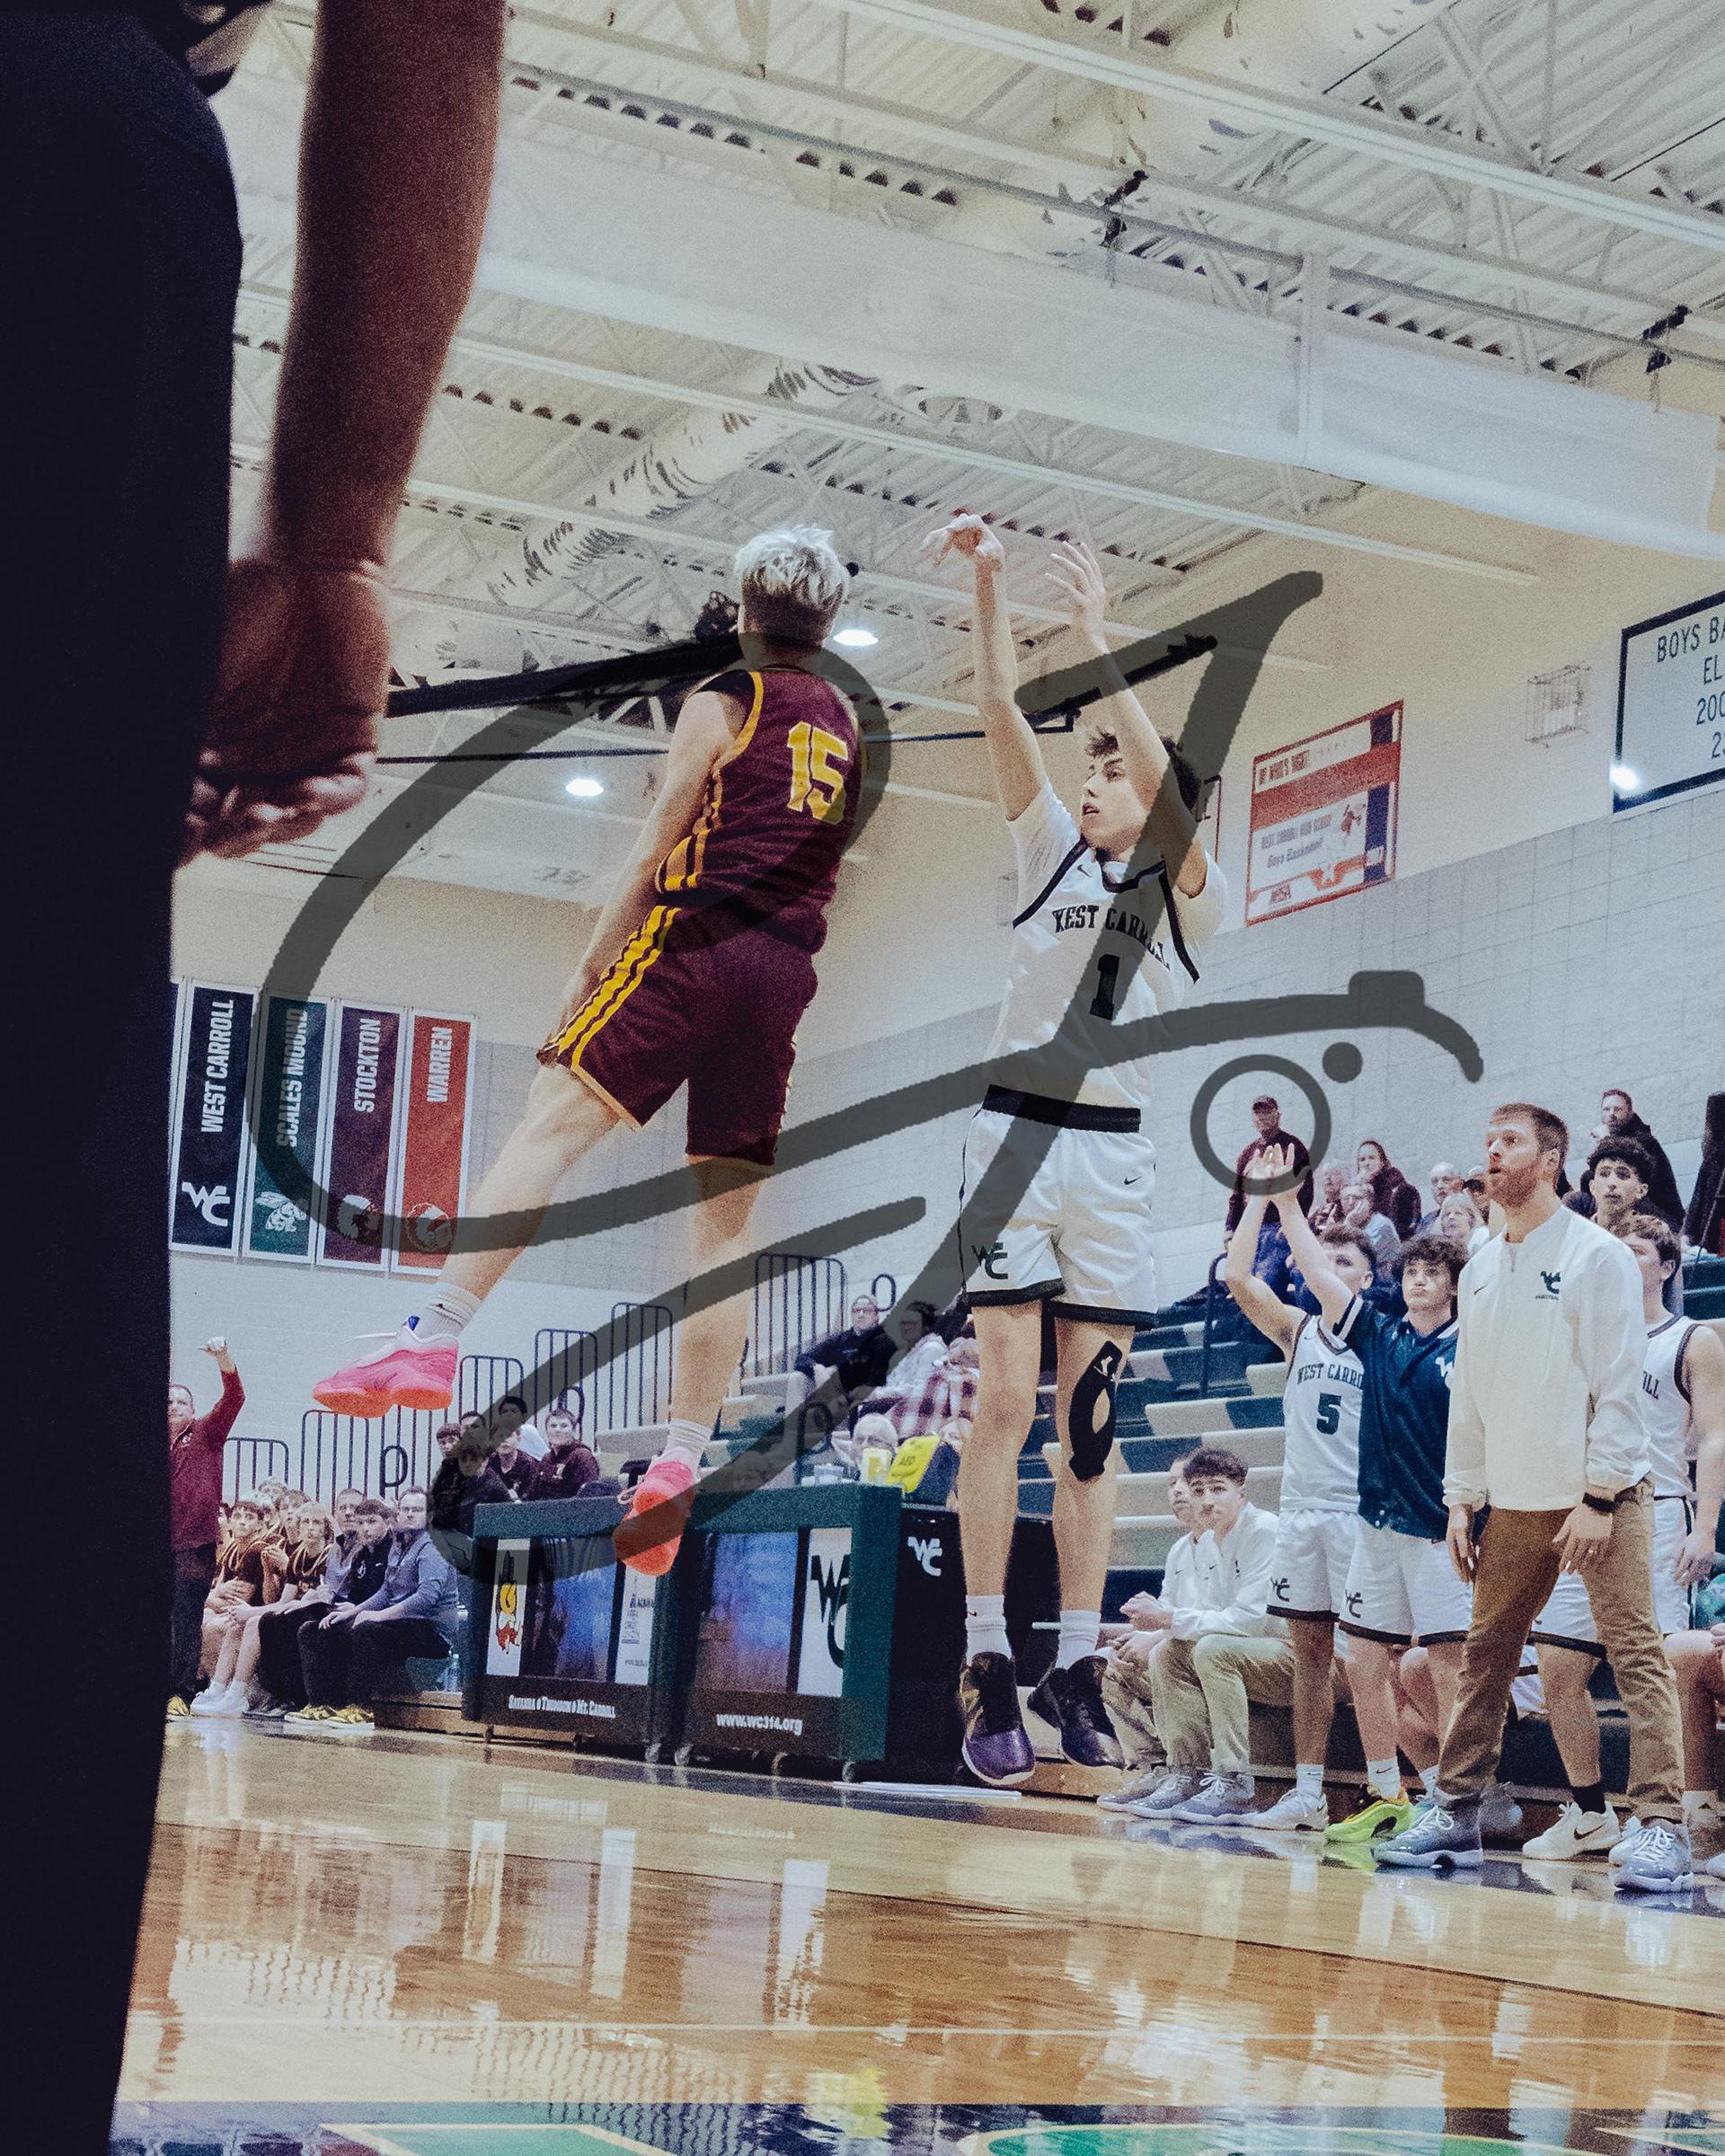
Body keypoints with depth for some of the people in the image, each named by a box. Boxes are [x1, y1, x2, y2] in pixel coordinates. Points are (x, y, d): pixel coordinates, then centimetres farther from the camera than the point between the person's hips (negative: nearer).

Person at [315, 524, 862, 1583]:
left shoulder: (720, 705, 3)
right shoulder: (847, 723, 20)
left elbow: (653, 854, -3)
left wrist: (589, 970, 0)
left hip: (700, 939, -5)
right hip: (788, 970, 5)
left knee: (551, 1122, -10)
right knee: (727, 1220, 3)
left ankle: (436, 1336, -27)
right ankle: (681, 1464, -2)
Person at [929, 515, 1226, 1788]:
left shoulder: (1187, 890, 4)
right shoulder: (1054, 852, 12)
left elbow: (1164, 778, -14)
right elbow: (1003, 711, 4)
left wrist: (1099, 634, -16)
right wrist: (990, 583, -5)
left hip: (1113, 1156, -1)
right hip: (1016, 1132, 1)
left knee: (1092, 1418, 1)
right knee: (1006, 1403, -8)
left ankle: (1079, 1670, 4)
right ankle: (988, 1665, -9)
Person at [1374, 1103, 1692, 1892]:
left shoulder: (1599, 1256, -6)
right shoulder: (1480, 1270, 13)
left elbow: (1619, 1384, -10)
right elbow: (1468, 1390, 16)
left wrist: (1599, 1496, -16)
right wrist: (1460, 1496, 10)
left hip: (1603, 1496, -6)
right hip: (1515, 1502, 6)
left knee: (1636, 1653, -10)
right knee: (1486, 1651, 9)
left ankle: (1661, 1824, -11)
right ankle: (1456, 1808, 17)